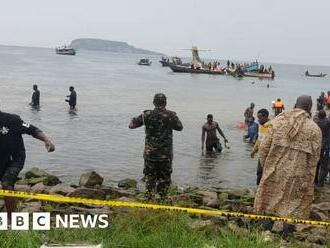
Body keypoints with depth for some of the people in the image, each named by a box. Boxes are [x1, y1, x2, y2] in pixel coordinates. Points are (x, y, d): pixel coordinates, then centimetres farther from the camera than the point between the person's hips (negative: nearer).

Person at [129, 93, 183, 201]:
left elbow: (131, 125, -1)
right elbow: (180, 128, 10)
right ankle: (162, 199, 15)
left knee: (149, 177, 11)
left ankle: (149, 198, 9)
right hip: (166, 153, 0)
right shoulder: (171, 115, -6)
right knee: (164, 178, 12)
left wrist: (133, 119, 20)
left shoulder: (146, 115, -5)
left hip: (150, 152, 0)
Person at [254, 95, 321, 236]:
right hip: (297, 177, -2)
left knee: (270, 200, 18)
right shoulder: (314, 129, -8)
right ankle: (286, 236, 25)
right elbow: (314, 157, -7)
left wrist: (265, 167, 11)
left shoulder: (278, 121, -3)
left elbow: (264, 147, -2)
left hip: (275, 172, 2)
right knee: (293, 204, 15)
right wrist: (308, 181, 2)